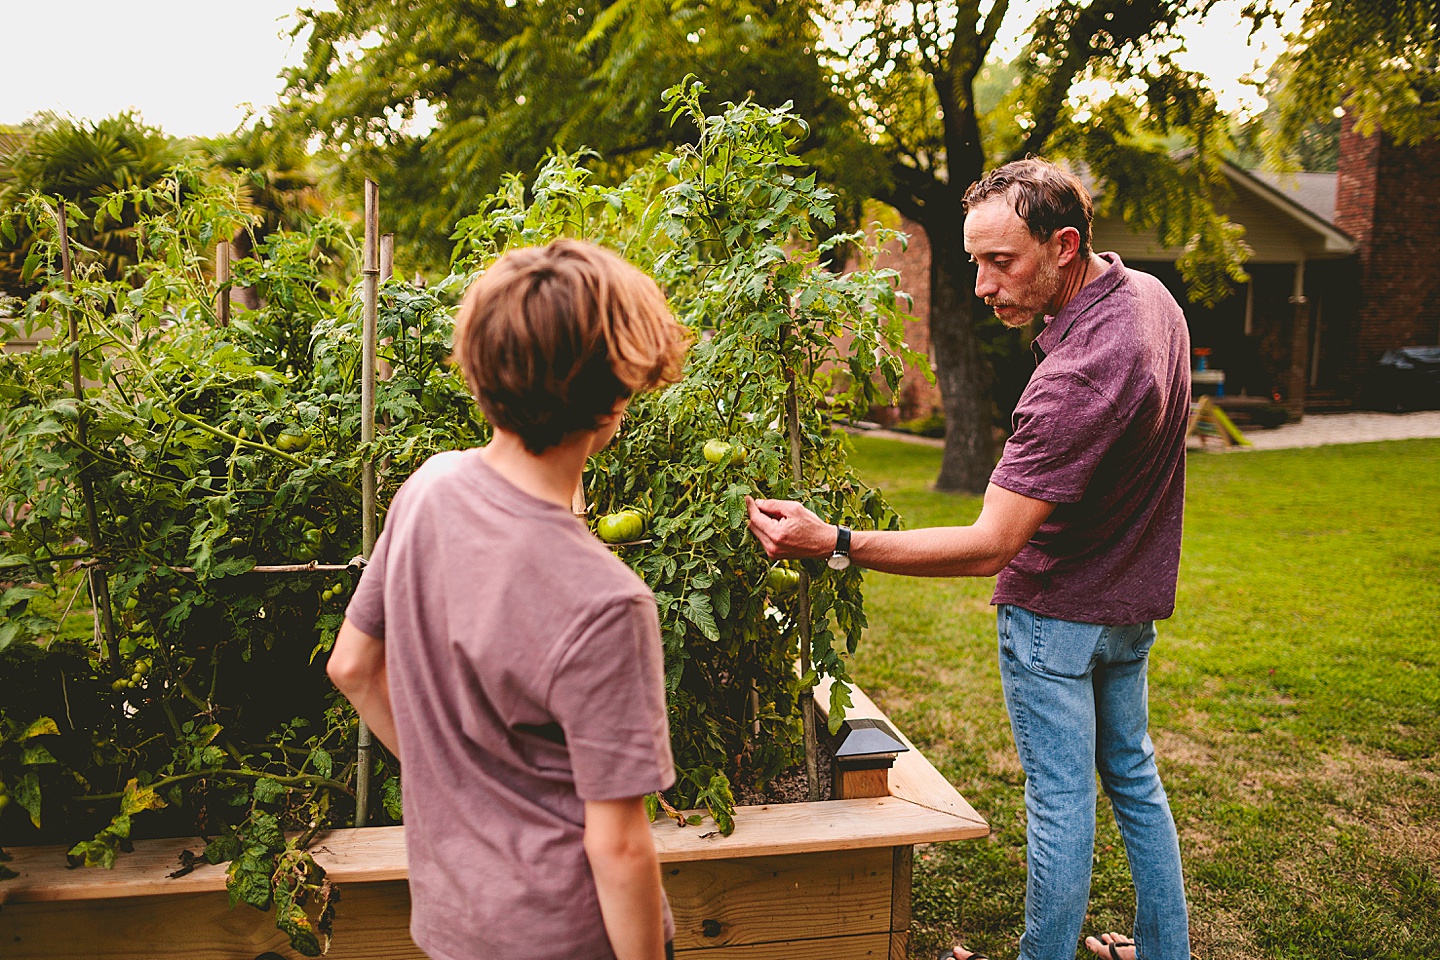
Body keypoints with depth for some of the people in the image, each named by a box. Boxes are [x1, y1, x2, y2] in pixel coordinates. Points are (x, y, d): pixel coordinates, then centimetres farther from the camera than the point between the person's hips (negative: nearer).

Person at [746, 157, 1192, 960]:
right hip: (1134, 599, 9)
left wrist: (836, 545, -38)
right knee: (1132, 776, 21)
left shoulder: (1078, 376, -33)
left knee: (1061, 797, 5)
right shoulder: (1148, 295, -3)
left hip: (1057, 608, -9)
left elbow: (992, 546, -33)